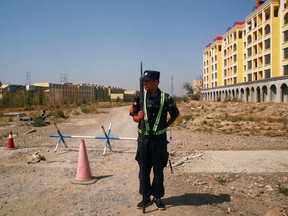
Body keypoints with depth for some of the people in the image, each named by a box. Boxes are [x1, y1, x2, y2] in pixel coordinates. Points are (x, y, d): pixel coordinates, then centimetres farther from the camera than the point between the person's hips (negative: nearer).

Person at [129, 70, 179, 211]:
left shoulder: (166, 98, -5)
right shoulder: (139, 97, -1)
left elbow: (175, 114, 11)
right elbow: (134, 117, 2)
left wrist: (166, 125, 3)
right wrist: (139, 117, -19)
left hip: (159, 139, -1)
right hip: (144, 138, 2)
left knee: (158, 170, 8)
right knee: (143, 169, 8)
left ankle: (157, 197, 23)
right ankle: (146, 197, 23)